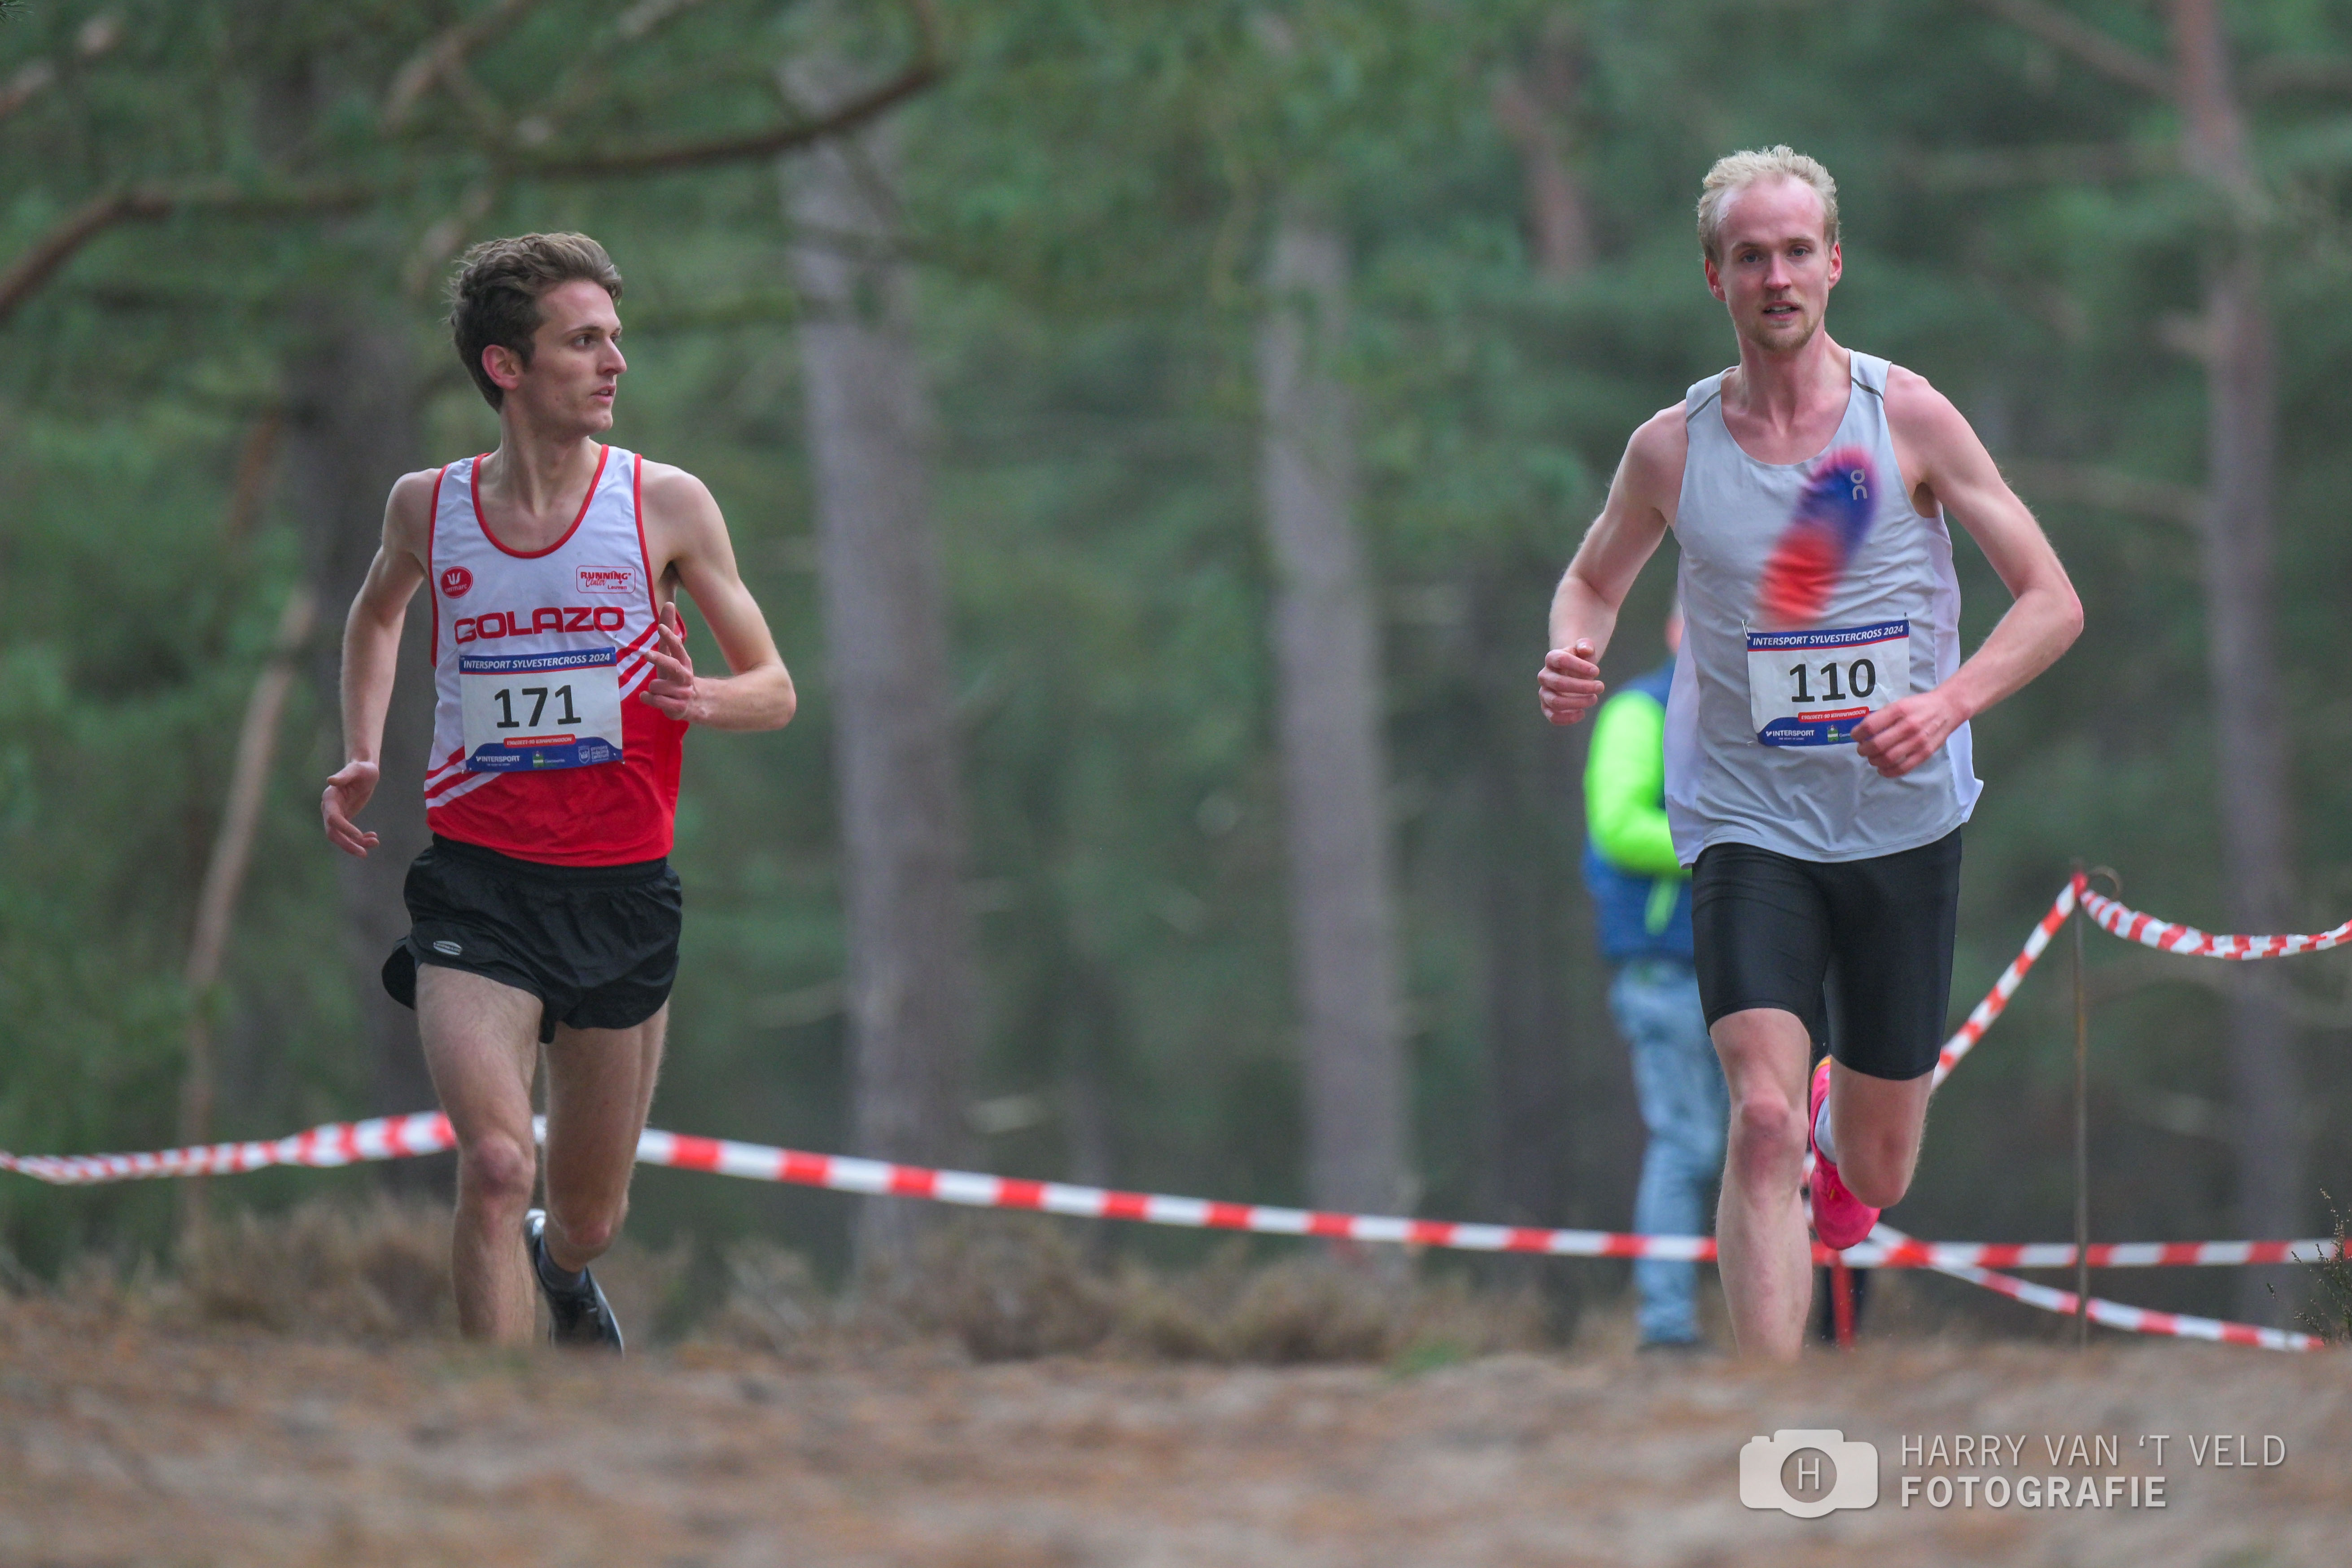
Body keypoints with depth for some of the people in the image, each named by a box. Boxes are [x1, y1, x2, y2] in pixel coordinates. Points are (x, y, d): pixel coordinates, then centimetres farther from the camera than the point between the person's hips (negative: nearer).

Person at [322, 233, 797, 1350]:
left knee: (589, 1214, 14)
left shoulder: (665, 505, -3)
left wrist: (702, 700, -20)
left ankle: (563, 1269, 52)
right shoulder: (428, 505, 0)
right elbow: (377, 613, 25)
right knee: (497, 1163, -23)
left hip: (623, 888, 1)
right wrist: (360, 760, 11)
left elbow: (775, 690, 2)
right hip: (477, 882, -1)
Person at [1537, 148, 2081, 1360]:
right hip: (1746, 824, -1)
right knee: (1761, 1122, -22)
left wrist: (1948, 705, -21)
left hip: (1904, 826, 1)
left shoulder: (1906, 418, -5)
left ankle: (1839, 1124, 52)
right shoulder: (1671, 448, -1)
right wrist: (1571, 656, -6)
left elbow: (2052, 602, -3)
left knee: (1879, 1175, 12)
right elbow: (1593, 579, 18)